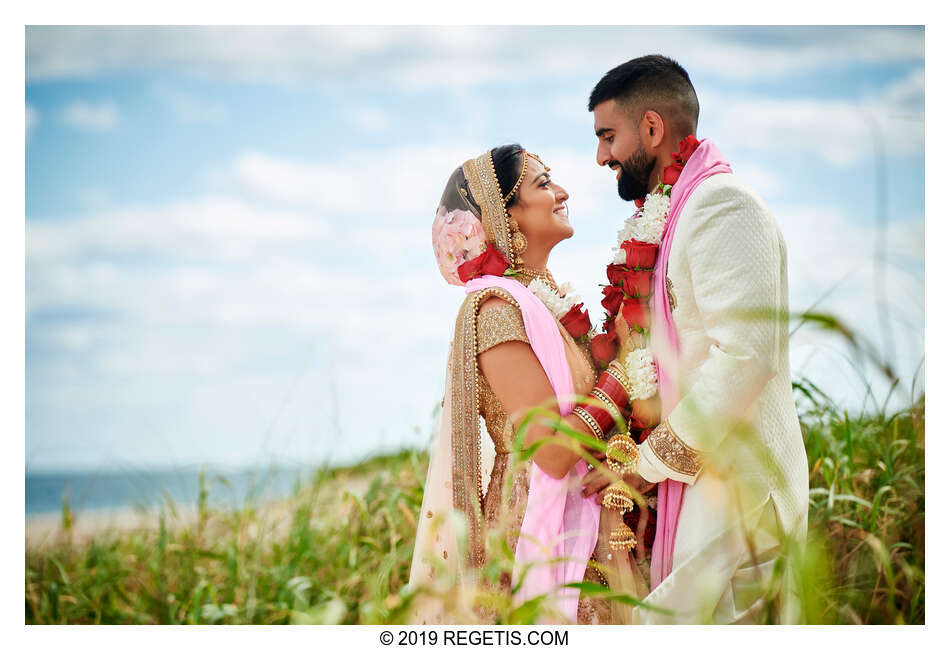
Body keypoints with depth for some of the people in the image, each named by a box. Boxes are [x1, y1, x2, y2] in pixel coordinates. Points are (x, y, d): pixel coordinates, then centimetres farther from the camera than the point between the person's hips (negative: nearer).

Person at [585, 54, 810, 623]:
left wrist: (648, 460, -16)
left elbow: (745, 357, -21)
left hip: (733, 483, -9)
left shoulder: (722, 204, -12)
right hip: (692, 476, 9)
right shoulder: (668, 214, 20)